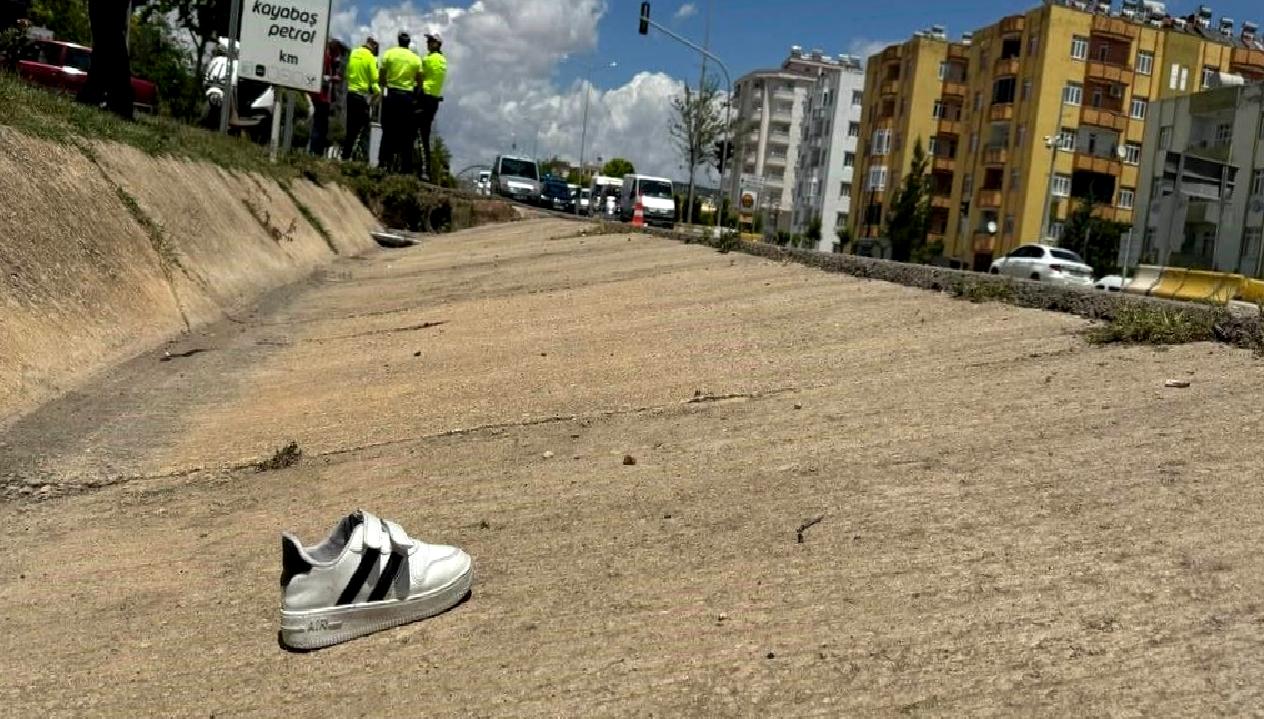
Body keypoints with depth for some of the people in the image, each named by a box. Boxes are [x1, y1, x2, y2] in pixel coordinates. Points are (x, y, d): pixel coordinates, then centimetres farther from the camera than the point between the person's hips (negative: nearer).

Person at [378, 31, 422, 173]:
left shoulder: (389, 54, 1)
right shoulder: (416, 58, 3)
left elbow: (381, 78, 1)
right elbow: (419, 81, 4)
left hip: (392, 95, -1)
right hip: (407, 97, 1)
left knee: (388, 131, 2)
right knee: (406, 134, 4)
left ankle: (384, 164, -3)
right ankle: (406, 167, 2)